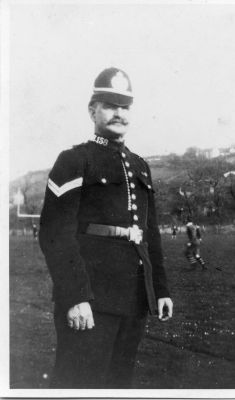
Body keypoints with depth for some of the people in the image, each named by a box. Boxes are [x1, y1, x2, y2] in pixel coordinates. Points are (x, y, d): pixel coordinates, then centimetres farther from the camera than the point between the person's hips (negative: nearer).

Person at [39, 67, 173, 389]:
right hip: (91, 300, -6)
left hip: (136, 300, 7)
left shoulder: (140, 166, 18)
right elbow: (55, 234, -11)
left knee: (119, 380, 13)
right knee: (81, 382, -4)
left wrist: (160, 289, 14)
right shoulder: (73, 162, -3)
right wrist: (76, 297, -20)